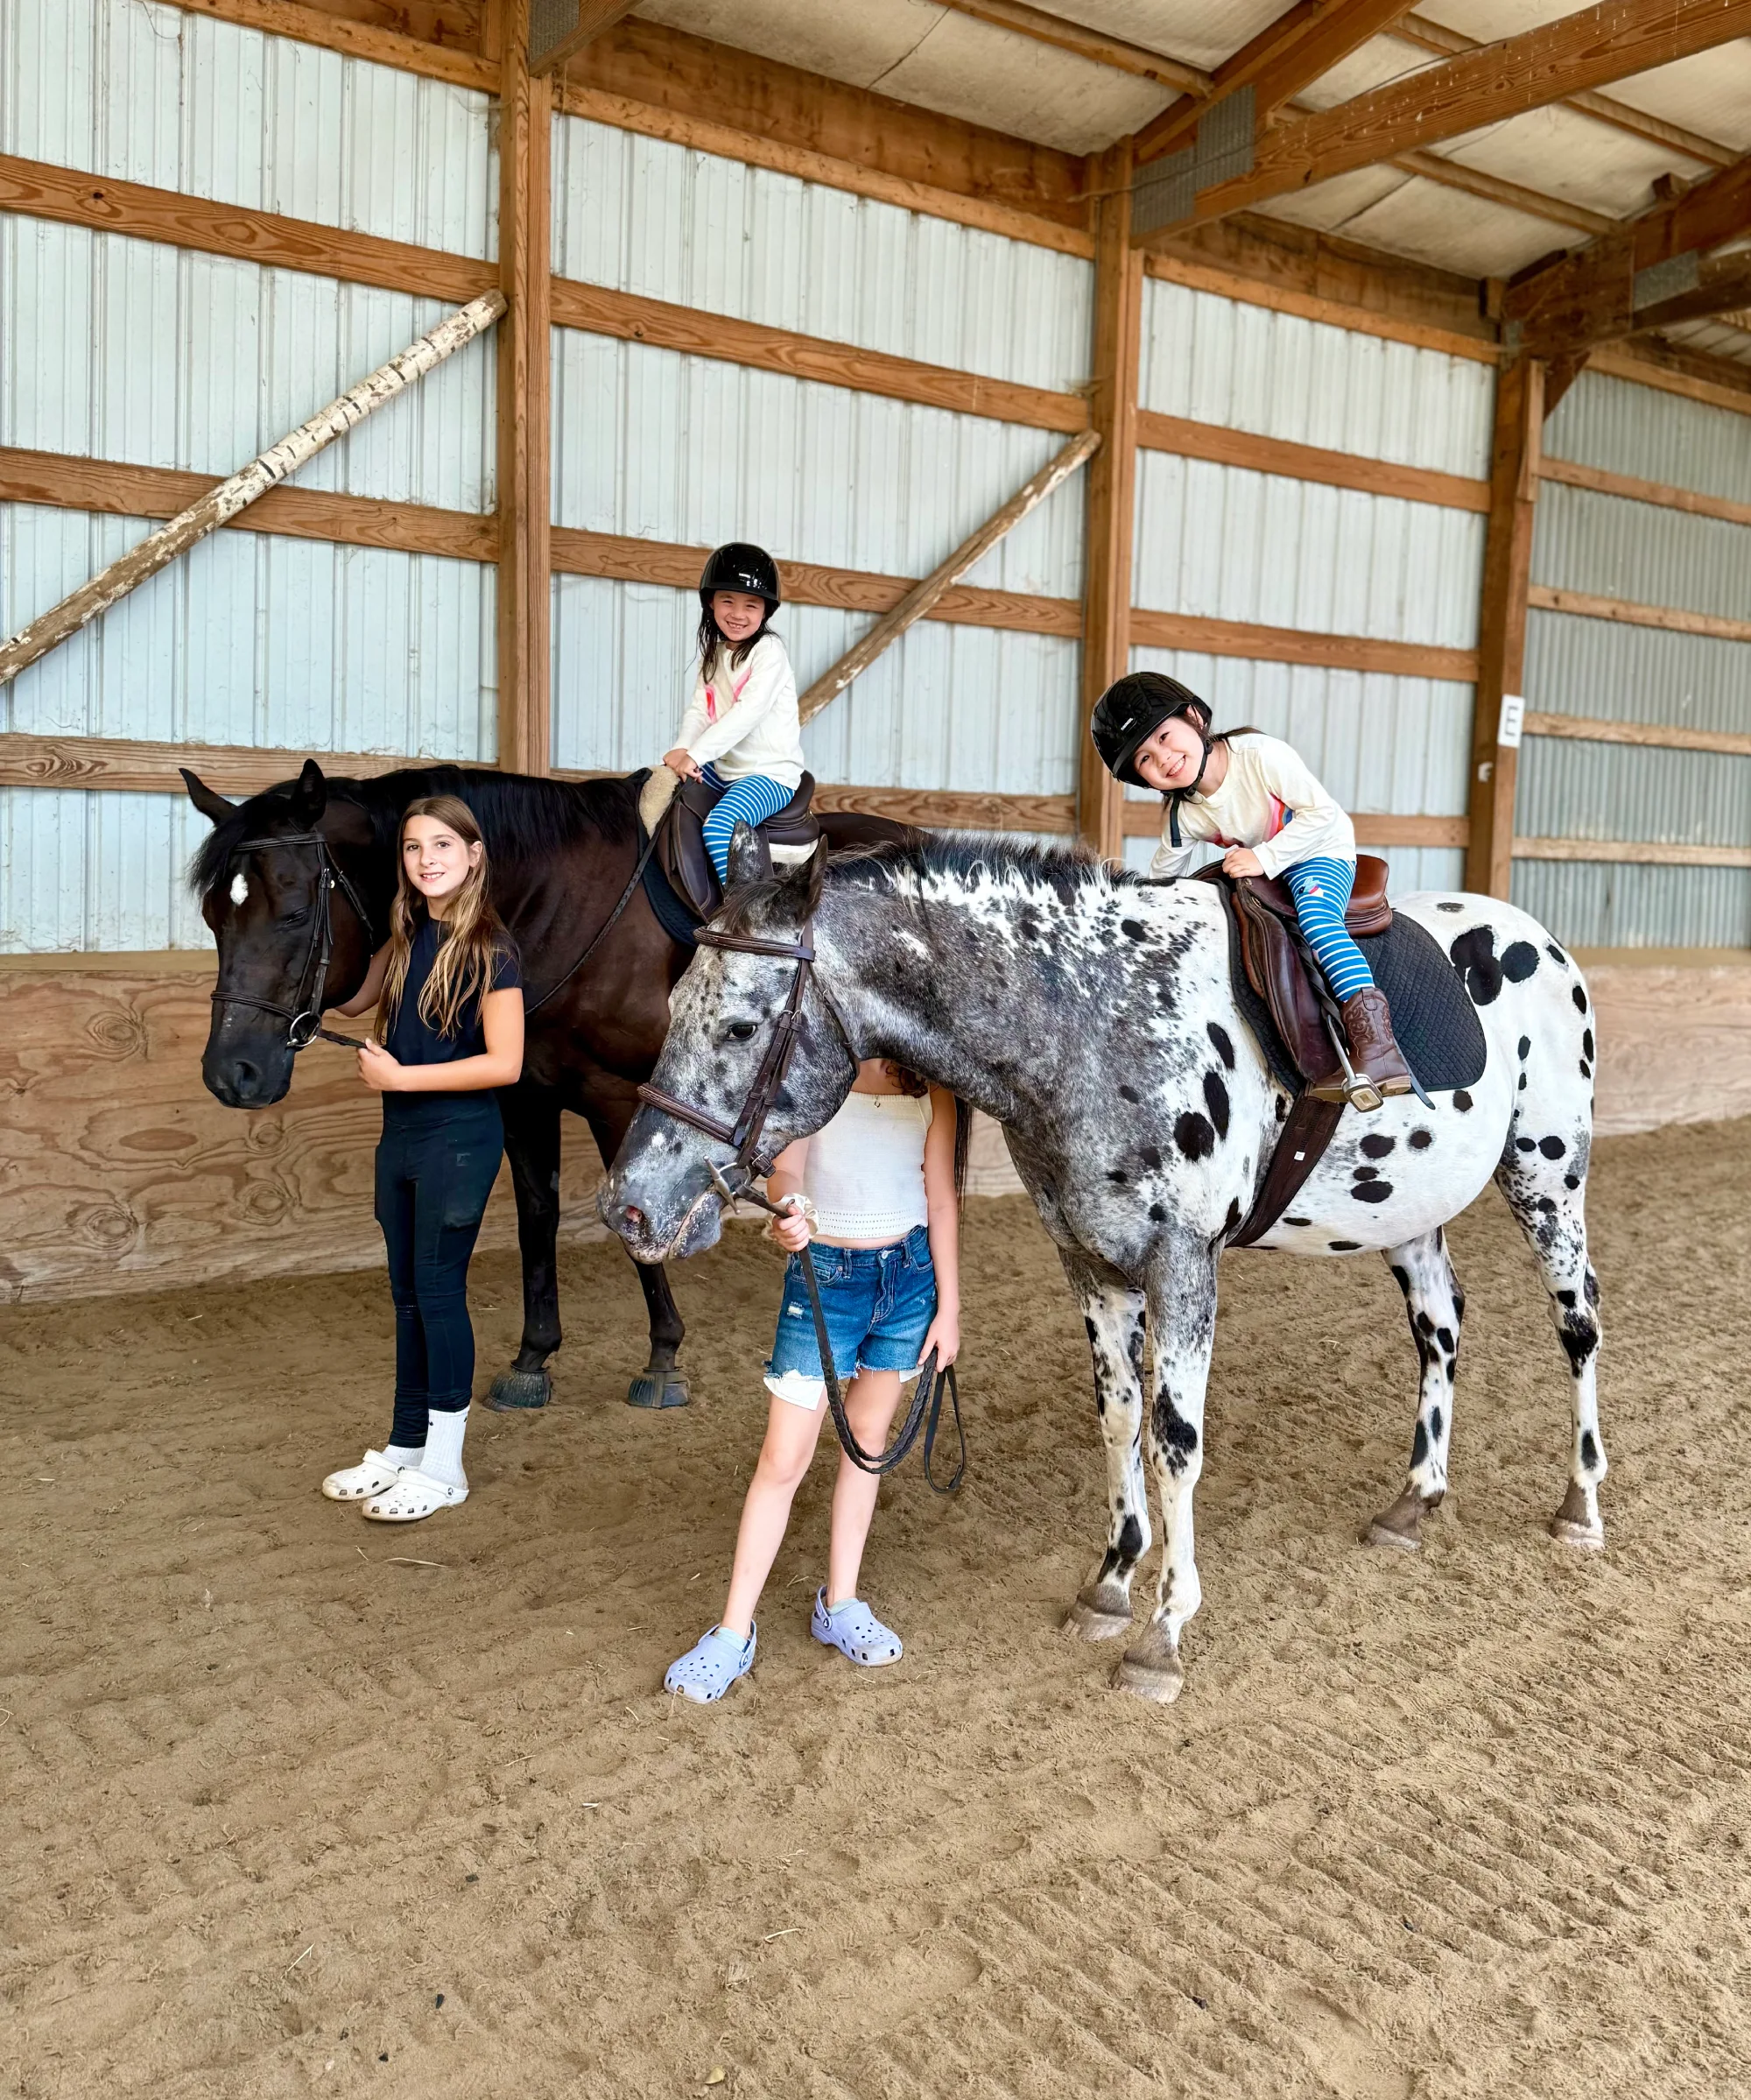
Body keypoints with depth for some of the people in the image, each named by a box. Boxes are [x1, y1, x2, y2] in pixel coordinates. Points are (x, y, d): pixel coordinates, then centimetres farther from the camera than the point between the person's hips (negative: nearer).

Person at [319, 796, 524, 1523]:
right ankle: (405, 1449, 28)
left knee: (439, 1290, 0)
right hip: (401, 1136, 8)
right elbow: (352, 997, 18)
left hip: (459, 1138, -7)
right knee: (407, 1292, 15)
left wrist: (399, 1076, -18)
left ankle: (444, 1467, 13)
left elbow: (504, 1064, -18)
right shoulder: (405, 938, 7)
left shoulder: (488, 949, -14)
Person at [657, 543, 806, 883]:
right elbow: (699, 708, 0)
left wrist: (695, 755, -29)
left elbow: (748, 712, -25)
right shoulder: (713, 651, 9)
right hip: (721, 768, 8)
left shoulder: (769, 651, -13)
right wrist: (681, 752, -20)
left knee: (718, 826, -30)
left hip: (771, 773, -8)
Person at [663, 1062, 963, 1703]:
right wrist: (787, 1212, -45)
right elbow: (785, 1168, -22)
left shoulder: (931, 1092, 1)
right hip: (825, 1273, -3)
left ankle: (839, 1605, 30)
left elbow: (941, 1200, 3)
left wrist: (948, 1307, 3)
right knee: (783, 1459, -1)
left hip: (909, 1273, 3)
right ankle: (733, 1634, 8)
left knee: (867, 1440, 15)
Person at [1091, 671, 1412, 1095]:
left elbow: (1321, 812, -26)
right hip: (1258, 871, 7)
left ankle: (1371, 1030, -49)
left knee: (1313, 909, -36)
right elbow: (1159, 885, -2)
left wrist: (1265, 858, -31)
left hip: (1323, 855, -7)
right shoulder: (1182, 818, -13)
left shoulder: (1260, 754, -27)